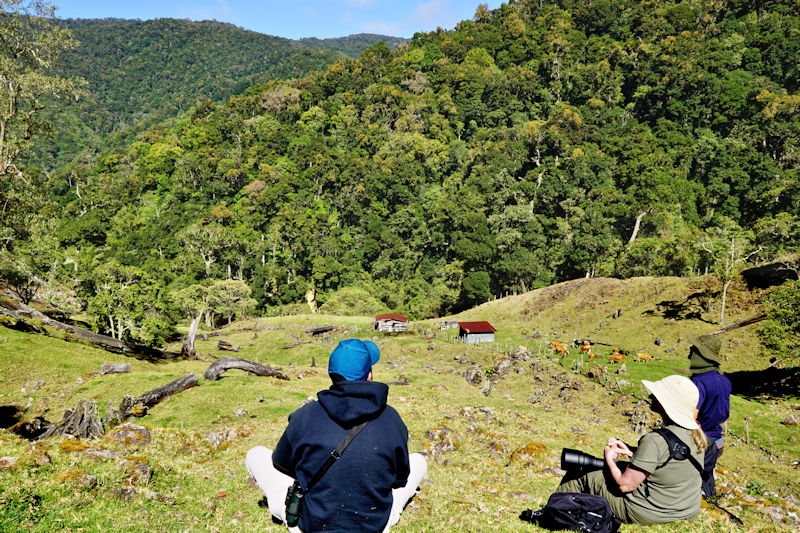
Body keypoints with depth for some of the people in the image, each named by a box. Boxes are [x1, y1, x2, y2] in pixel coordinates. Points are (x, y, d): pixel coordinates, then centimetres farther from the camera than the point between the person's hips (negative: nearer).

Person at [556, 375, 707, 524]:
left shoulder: (655, 441, -29)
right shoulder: (696, 433, -4)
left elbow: (625, 485, -22)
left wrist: (609, 458, -4)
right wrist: (630, 452, 8)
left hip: (649, 514, -8)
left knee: (579, 473, 6)